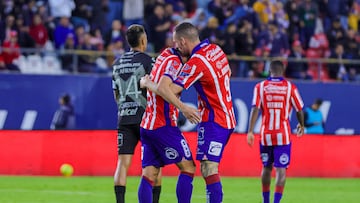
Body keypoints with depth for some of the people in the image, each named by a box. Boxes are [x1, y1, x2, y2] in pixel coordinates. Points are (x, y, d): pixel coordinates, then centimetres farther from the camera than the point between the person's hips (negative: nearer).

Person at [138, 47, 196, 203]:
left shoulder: (163, 56, 12)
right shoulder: (174, 61, -12)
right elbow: (162, 88, -25)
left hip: (146, 126, 8)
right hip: (163, 126, -8)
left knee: (148, 174, 4)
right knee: (188, 167, 0)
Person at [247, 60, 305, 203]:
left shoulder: (260, 87, 2)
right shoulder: (290, 87, 0)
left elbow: (255, 109, -7)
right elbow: (299, 110, 8)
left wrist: (250, 131, -9)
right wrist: (301, 125, 27)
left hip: (265, 135, 2)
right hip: (283, 135, -2)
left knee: (266, 168, 17)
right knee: (281, 170, -4)